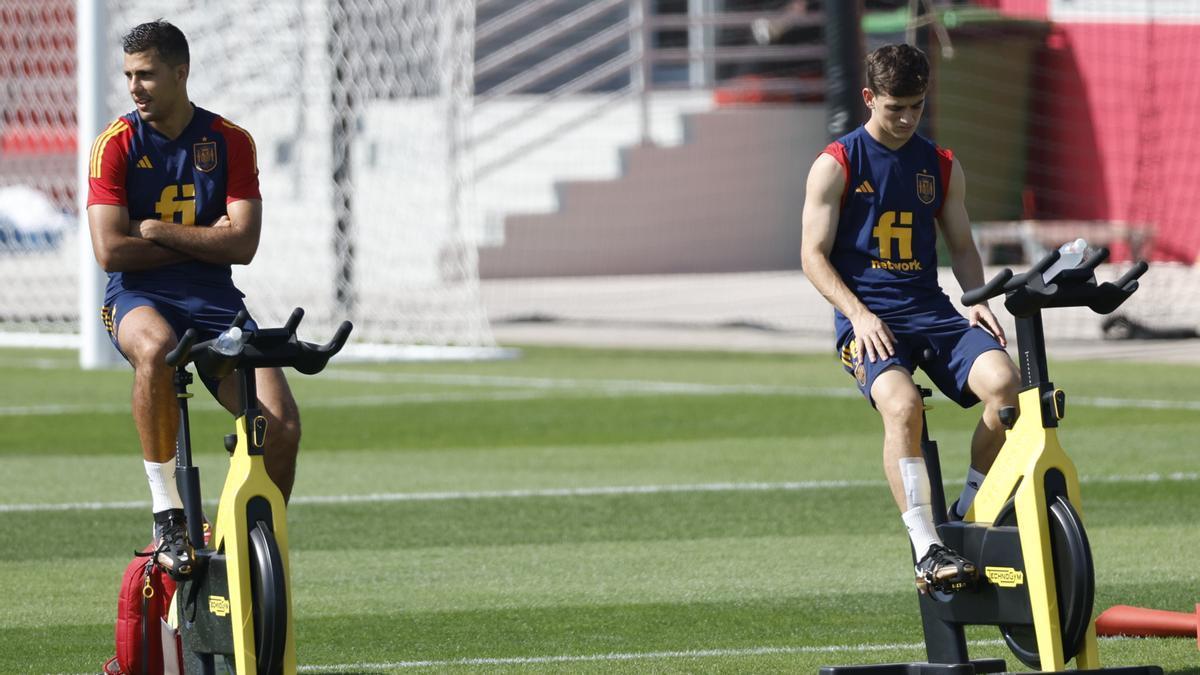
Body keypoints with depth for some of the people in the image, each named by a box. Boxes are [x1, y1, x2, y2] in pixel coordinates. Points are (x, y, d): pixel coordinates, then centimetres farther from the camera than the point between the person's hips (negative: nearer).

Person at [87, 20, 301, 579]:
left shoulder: (230, 142, 4)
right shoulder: (116, 145, -1)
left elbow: (242, 244, -6)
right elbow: (111, 251, -11)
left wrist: (157, 230, -9)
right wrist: (200, 242, -6)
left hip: (215, 301, 2)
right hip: (139, 299, -2)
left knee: (282, 426, -18)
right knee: (156, 347, -41)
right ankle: (167, 513, -30)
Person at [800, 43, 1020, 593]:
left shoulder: (942, 167, 16)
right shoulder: (836, 166, 2)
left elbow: (961, 246, 22)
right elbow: (814, 255, -1)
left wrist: (977, 299, 1)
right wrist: (859, 314, -16)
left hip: (931, 312, 4)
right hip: (866, 318, -4)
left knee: (1004, 382, -25)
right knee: (902, 404, -35)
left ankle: (967, 514, -6)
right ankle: (927, 552, -34)